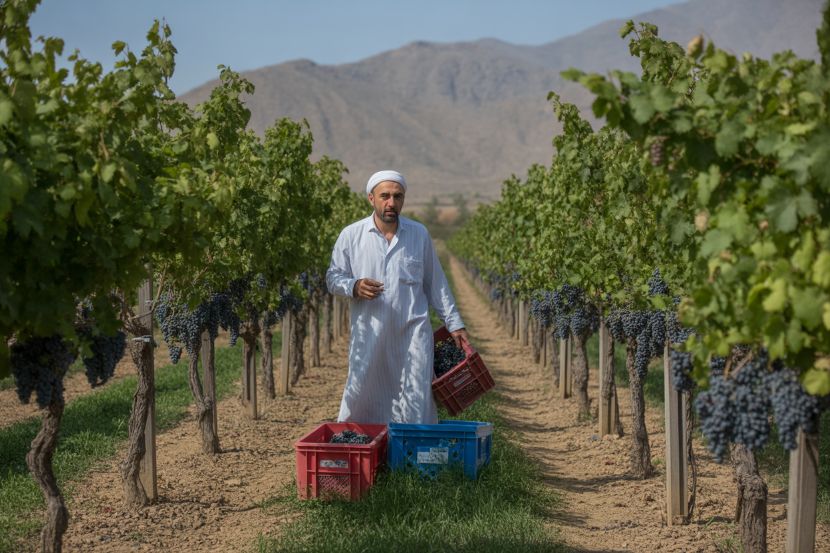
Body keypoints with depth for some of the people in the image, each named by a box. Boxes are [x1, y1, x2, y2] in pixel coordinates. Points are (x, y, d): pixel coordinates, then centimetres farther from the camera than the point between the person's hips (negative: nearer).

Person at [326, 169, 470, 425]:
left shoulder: (420, 234, 7)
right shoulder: (351, 235, 2)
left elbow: (435, 283, 13)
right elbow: (333, 276, 8)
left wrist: (454, 323, 11)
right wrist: (353, 287, -14)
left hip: (413, 333, 1)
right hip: (369, 335, -1)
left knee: (417, 399, -2)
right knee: (361, 397, 3)